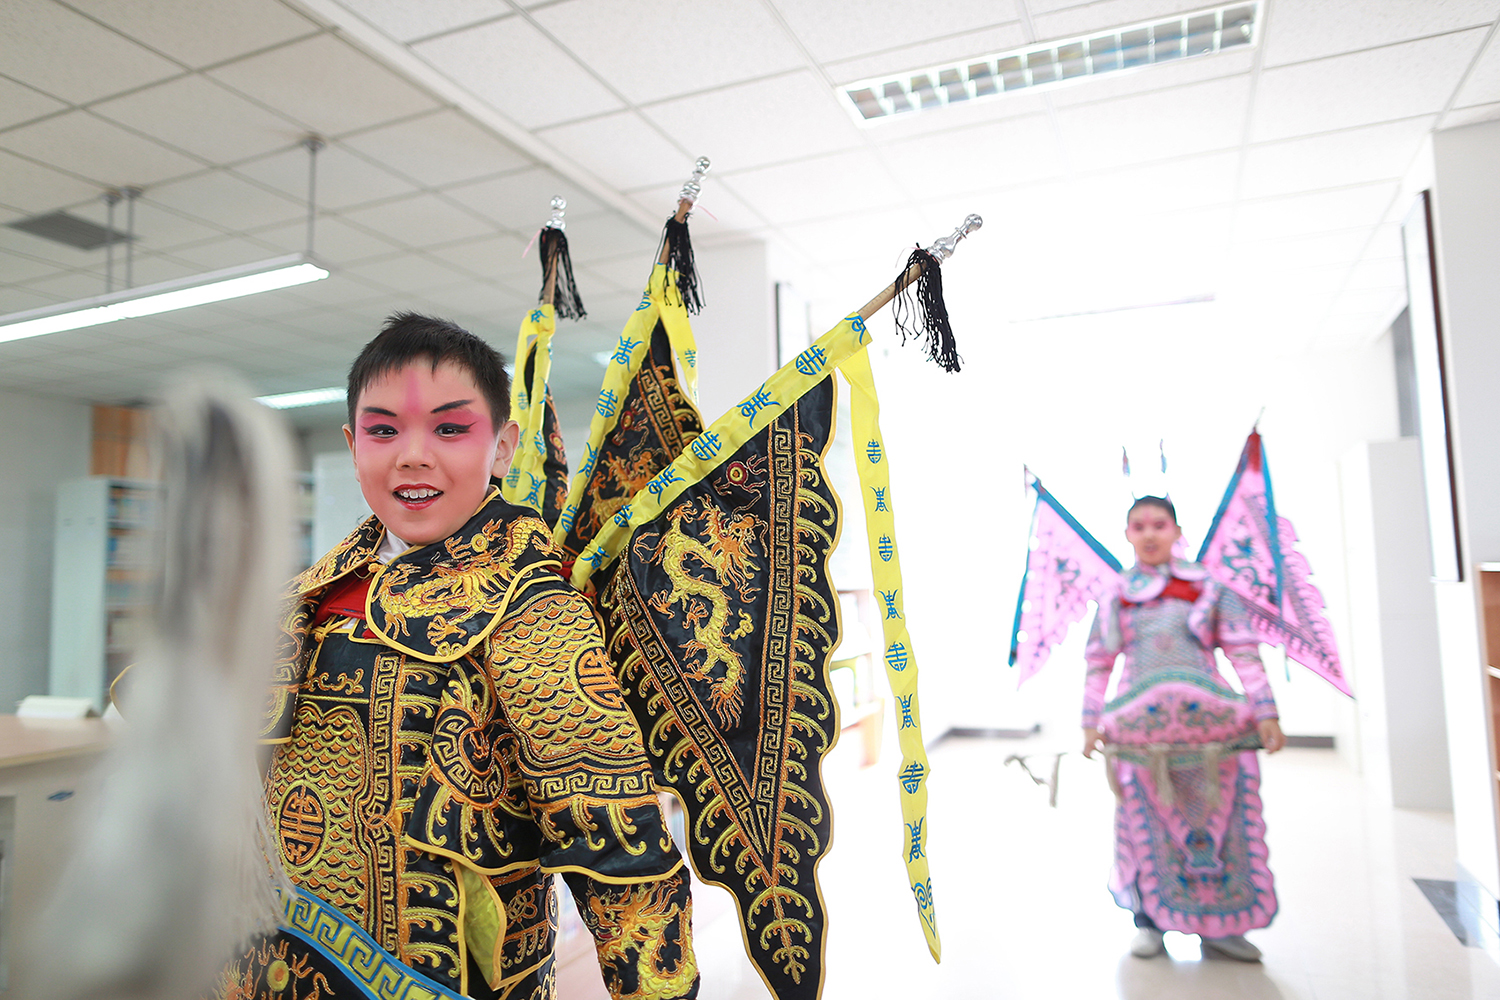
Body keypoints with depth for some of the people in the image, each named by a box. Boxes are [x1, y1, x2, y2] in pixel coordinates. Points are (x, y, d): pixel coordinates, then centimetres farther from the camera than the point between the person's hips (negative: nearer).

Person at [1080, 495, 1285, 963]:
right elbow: (1098, 665, 10)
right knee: (1148, 824, 4)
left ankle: (1218, 927, 16)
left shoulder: (1208, 588, 6)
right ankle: (1149, 922, 15)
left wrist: (1265, 713, -4)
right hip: (1140, 724, 1)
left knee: (1215, 820, 3)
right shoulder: (1115, 598, 10)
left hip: (1206, 717, 0)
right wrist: (1092, 722, 5)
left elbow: (1245, 655, 3)